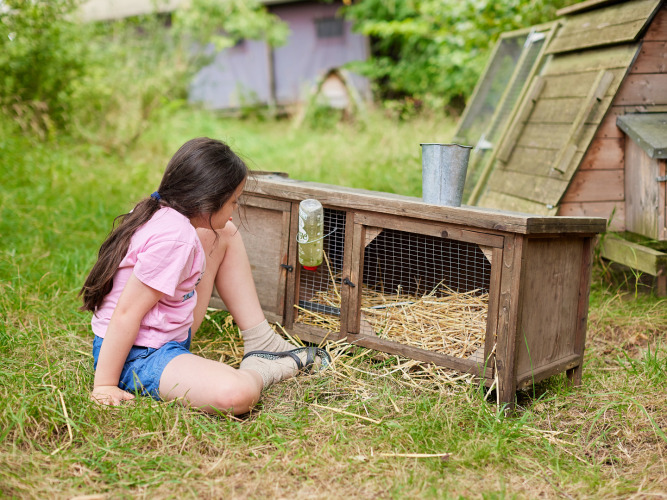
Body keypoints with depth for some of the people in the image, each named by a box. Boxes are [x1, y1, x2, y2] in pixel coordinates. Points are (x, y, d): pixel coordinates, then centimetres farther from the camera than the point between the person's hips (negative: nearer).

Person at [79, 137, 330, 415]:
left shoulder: (161, 213, 0)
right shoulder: (175, 238, -27)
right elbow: (126, 313, -26)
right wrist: (104, 386, -23)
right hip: (137, 359, -11)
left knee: (225, 234, 11)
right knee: (238, 394, -37)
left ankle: (262, 343, 10)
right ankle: (266, 368, 1)